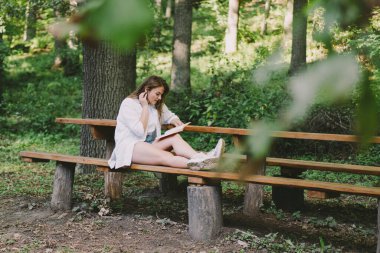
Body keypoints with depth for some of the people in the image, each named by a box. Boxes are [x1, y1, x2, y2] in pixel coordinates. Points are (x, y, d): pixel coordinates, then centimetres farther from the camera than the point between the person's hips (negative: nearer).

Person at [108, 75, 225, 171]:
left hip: (150, 144, 7)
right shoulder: (128, 104, -8)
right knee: (163, 156, -36)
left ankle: (199, 157, -52)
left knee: (174, 137, -24)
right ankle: (196, 164, -63)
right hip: (129, 146, -7)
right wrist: (145, 107, -13)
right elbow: (140, 132, -15)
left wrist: (175, 121, 1)